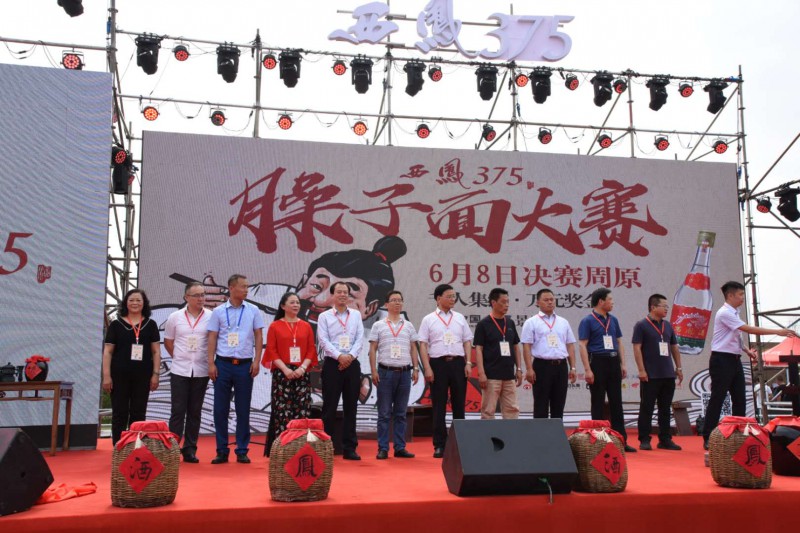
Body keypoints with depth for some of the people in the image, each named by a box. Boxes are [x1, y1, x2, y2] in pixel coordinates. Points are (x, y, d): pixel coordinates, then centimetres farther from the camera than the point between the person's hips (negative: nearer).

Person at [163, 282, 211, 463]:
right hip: (179, 371, 0)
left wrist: (209, 360, 2)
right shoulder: (175, 317, 1)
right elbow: (168, 342, 12)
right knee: (178, 411, 1)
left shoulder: (211, 317, -3)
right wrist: (180, 358, 8)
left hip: (201, 371, 0)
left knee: (195, 412, 8)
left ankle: (190, 450, 15)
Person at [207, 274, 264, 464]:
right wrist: (211, 364, -3)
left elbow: (258, 337, 5)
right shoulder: (219, 312, 4)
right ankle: (222, 451, 13)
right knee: (220, 409, 3)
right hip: (223, 364, 0)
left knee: (243, 410, 5)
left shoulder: (253, 311, 5)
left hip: (245, 365, 0)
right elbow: (212, 338, 4)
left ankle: (242, 451, 13)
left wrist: (256, 361, -3)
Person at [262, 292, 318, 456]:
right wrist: (285, 369, -13)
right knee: (282, 411, -4)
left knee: (302, 411, -1)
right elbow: (271, 351, -2)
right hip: (282, 373, -2)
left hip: (302, 373, 2)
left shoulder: (306, 326, 11)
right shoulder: (275, 326, 3)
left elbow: (311, 350, 7)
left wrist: (303, 367, -8)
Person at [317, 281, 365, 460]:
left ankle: (349, 448, 12)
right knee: (329, 407, -1)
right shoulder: (324, 316, 3)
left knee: (351, 407, 6)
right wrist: (339, 356, -16)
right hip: (332, 364, -3)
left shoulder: (356, 315, 12)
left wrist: (350, 356, -11)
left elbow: (360, 338, 4)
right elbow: (324, 341, -6)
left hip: (352, 364, 3)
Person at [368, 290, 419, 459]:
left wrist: (416, 368, 4)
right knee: (384, 413, 0)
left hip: (404, 372, 3)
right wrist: (374, 371, -5)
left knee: (401, 413, 7)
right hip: (385, 371, -2)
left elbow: (413, 348, 13)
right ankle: (383, 449, 4)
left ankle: (400, 448, 11)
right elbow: (372, 349, 3)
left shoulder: (408, 326, 13)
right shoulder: (378, 326, 5)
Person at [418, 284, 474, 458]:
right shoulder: (428, 320, 3)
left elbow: (467, 341, 12)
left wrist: (468, 363, 1)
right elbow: (423, 345, 0)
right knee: (439, 406, 2)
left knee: (459, 403, 5)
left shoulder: (460, 318, 12)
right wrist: (427, 368, -9)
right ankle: (440, 445, 8)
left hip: (458, 362, 3)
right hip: (438, 363, -2)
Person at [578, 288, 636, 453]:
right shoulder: (587, 321, -6)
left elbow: (619, 343, 18)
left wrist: (623, 364, 9)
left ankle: (621, 440, 13)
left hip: (613, 362, 6)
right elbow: (582, 345, -11)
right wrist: (587, 370, -17)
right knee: (598, 403, 1)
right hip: (598, 362, -6)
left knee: (616, 402, 8)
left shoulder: (613, 320, 13)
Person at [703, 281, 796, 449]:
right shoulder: (725, 313, -16)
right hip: (722, 360, -9)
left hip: (734, 360, 9)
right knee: (717, 400, -6)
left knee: (739, 399, 9)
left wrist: (748, 351, 8)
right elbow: (748, 329, -23)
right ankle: (708, 439, -1)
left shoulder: (734, 313, 14)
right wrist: (777, 332, -22)